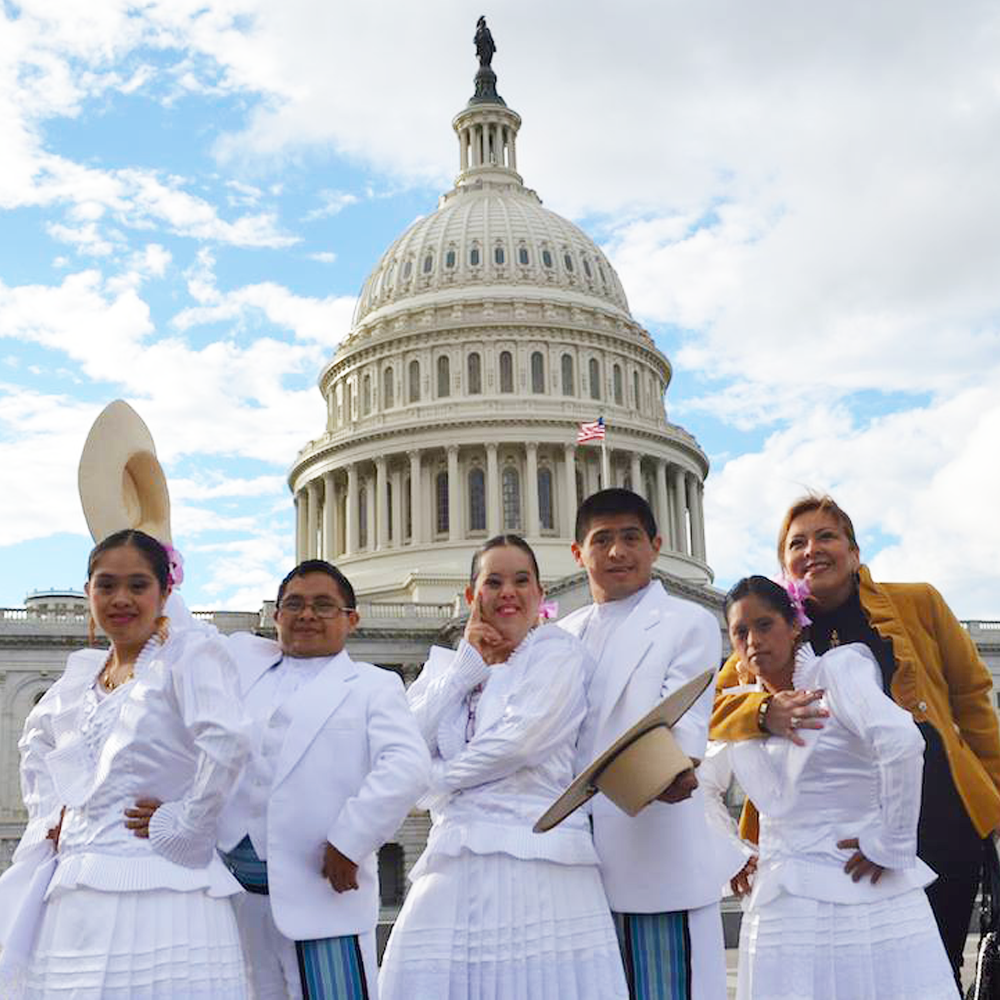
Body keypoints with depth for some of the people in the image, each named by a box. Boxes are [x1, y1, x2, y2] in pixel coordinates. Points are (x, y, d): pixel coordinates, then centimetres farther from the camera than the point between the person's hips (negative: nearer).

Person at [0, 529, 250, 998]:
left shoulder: (190, 654, -6)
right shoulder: (81, 670, 16)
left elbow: (226, 742, -21)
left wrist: (183, 824, -16)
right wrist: (47, 815, 18)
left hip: (159, 889, -6)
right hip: (74, 896, 7)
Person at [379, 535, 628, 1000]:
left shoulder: (557, 652, 6)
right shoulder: (447, 665, 20)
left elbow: (522, 740, -9)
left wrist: (440, 777, 3)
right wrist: (468, 664, 4)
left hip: (541, 868, -4)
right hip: (454, 870, 4)